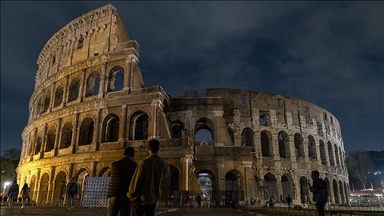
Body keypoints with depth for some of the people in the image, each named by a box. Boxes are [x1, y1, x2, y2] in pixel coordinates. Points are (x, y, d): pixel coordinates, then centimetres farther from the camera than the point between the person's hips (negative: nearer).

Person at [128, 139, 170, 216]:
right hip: (154, 198, 5)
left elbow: (137, 181, -16)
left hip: (141, 198, -5)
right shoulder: (163, 163, -6)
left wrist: (131, 194, -1)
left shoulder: (144, 162, -20)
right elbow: (166, 175, 13)